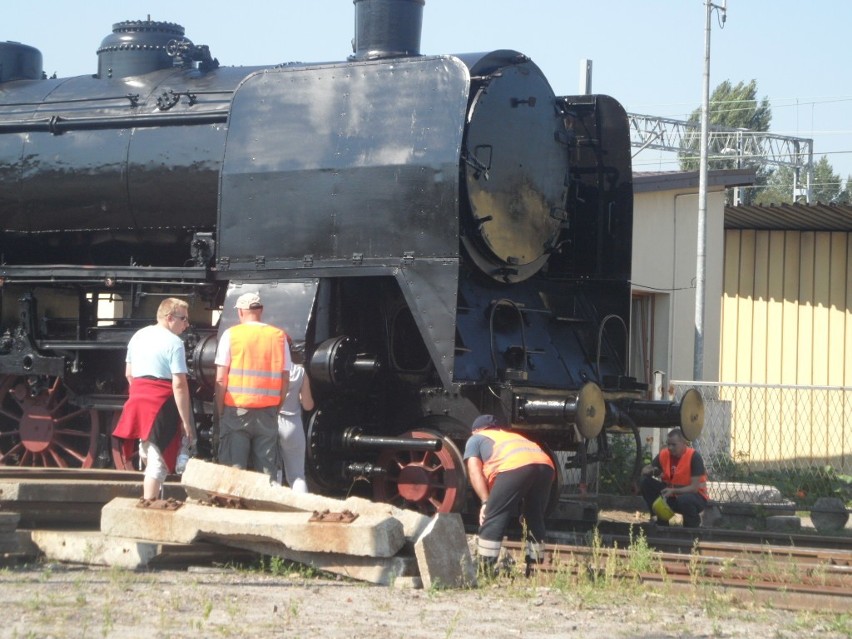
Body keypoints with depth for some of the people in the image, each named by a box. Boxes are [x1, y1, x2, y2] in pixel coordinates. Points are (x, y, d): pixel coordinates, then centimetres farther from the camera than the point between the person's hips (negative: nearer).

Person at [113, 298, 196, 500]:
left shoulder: (138, 336, 11)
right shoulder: (174, 343, -13)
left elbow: (129, 374, 18)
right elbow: (179, 385, -18)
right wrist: (186, 422, -16)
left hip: (137, 400, 8)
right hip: (162, 405, -8)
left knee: (148, 455, 23)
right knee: (158, 462, -5)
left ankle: (147, 501, 32)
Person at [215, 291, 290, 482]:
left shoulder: (231, 335, -3)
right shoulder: (279, 336, 5)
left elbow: (221, 379, -5)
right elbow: (285, 379, 6)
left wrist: (220, 410, 3)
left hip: (237, 410, -2)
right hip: (268, 412, 2)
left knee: (233, 469, 2)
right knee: (267, 471, 6)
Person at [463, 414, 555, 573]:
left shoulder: (475, 439, 29)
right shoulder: (512, 435, 43)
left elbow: (474, 471, 12)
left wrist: (485, 501, 5)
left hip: (515, 466, -5)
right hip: (545, 464, 6)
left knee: (493, 518, 0)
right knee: (535, 519, 20)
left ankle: (484, 571, -4)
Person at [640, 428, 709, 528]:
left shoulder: (694, 457, -21)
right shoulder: (663, 454, -6)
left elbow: (695, 487, -24)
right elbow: (644, 470, 3)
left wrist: (673, 491, -36)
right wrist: (650, 472, -22)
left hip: (694, 495, -5)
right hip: (672, 497, 5)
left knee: (684, 500, -41)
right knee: (646, 482, -13)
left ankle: (694, 522, -6)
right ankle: (661, 521, -3)